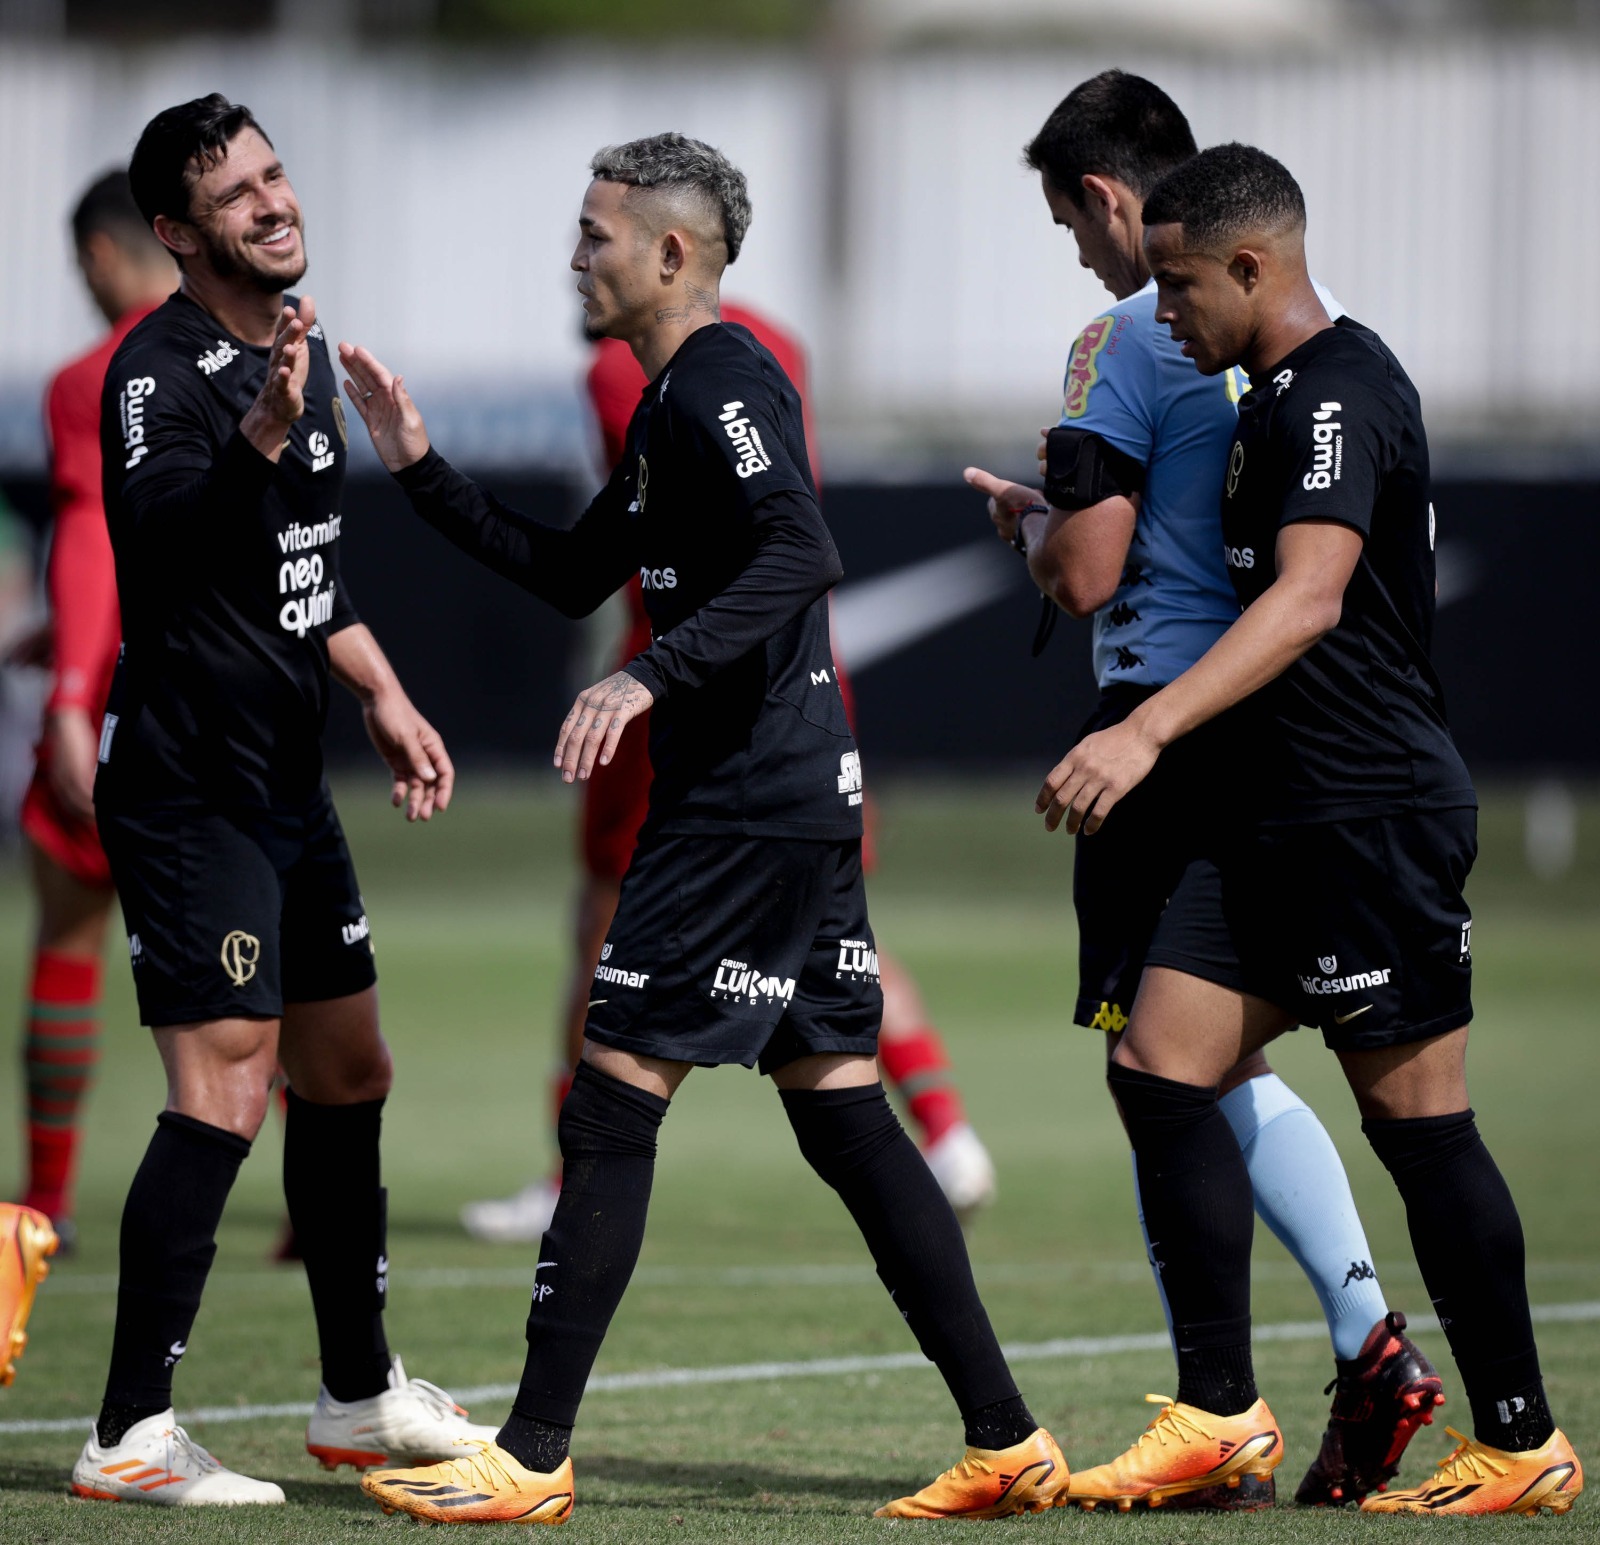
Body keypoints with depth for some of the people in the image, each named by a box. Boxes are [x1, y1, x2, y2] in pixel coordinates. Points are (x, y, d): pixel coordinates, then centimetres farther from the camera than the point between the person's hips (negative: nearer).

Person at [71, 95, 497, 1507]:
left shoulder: (305, 350, 12)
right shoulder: (161, 371, -16)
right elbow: (155, 530, -37)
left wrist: (382, 698, 24)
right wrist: (258, 437, -51)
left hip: (288, 784, 9)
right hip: (187, 790, -9)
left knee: (347, 1075, 16)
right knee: (225, 1090, -15)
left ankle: (361, 1395, 30)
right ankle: (131, 1438, -14)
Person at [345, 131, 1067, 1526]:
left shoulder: (722, 379, -11)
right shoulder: (675, 401, 20)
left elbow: (800, 557, -26)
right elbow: (572, 576, 28)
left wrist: (653, 678, -31)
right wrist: (422, 468, 24)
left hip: (741, 815, -10)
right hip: (805, 799, 10)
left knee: (610, 1109, -6)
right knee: (844, 1119, 9)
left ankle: (533, 1459, -4)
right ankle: (1008, 1444, 8)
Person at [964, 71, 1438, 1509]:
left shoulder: (1129, 340, -11)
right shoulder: (1314, 313, 11)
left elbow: (1088, 572, -16)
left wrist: (1028, 517, 8)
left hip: (1166, 719, -7)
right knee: (1235, 1070, 17)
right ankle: (1369, 1333, 1)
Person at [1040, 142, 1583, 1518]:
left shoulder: (1340, 393, -16)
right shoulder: (1278, 398, 16)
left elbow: (1310, 595, -30)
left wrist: (1149, 731, -39)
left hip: (1374, 811, -10)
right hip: (1283, 821, 10)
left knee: (1415, 1117, -4)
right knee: (1160, 1067, 3)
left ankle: (1523, 1442, 4)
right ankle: (1220, 1416, 5)